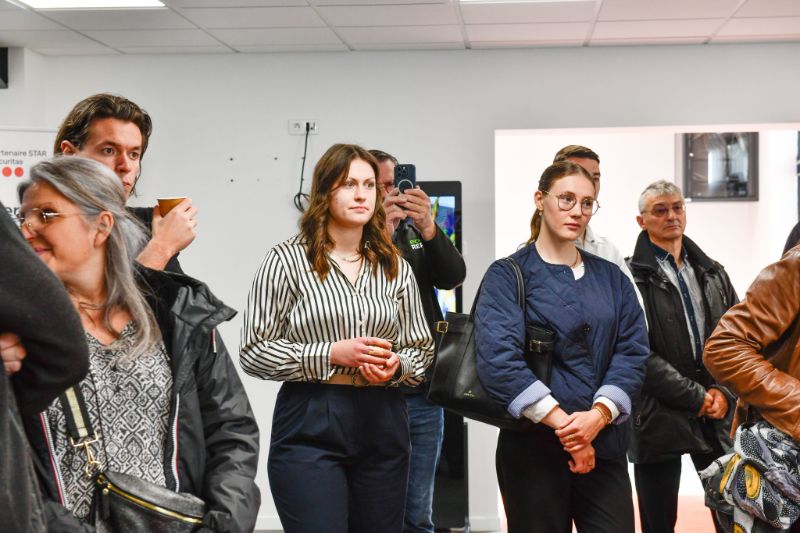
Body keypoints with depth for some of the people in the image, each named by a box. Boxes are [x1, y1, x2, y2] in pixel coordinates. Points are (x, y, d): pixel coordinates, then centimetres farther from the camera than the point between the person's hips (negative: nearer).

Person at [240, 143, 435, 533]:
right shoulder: (287, 260, -3)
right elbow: (254, 353, -6)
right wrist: (333, 354, -15)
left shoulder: (395, 267, 10)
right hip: (310, 428, -4)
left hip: (382, 428, 4)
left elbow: (423, 352, 16)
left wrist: (396, 366, -7)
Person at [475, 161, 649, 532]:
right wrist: (561, 422, -19)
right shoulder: (508, 276, -1)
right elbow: (498, 359, -15)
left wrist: (599, 414, -14)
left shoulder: (611, 278, 13)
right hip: (534, 445, -3)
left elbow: (632, 351, 2)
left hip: (604, 443, 4)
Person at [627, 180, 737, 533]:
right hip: (657, 420, -5)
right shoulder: (632, 278, -6)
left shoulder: (712, 273, 14)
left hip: (716, 414, 5)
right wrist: (696, 398, -12)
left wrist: (724, 391, -4)